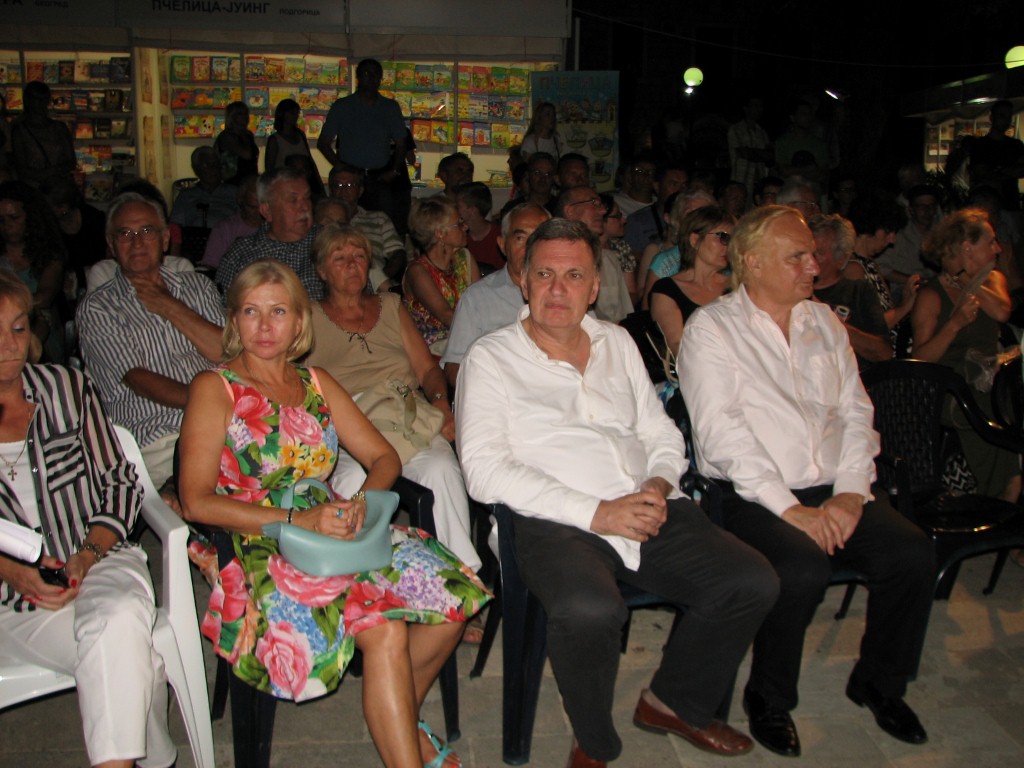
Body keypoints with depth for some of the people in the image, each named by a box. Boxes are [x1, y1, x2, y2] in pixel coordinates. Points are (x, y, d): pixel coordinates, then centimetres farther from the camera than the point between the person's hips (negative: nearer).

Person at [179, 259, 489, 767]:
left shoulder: (315, 383, 17)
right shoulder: (216, 388, 1)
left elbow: (384, 458, 13)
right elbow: (197, 501, -10)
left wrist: (361, 501, -11)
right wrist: (297, 519, -19)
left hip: (335, 534, 6)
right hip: (259, 550, -5)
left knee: (453, 595, -14)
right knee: (385, 630, -29)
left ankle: (399, 720, 8)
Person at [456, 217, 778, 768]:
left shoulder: (617, 342, 19)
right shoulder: (491, 358, 3)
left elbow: (662, 433, 22)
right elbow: (484, 470, -9)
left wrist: (659, 484, -3)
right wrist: (595, 513, -15)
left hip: (650, 513, 6)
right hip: (554, 523, -5)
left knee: (753, 583, -14)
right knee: (589, 611, -35)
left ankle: (674, 703, 14)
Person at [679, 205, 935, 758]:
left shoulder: (823, 322, 15)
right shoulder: (711, 328, -3)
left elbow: (856, 412, 10)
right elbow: (721, 433, -13)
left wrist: (851, 492, -6)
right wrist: (789, 508, -18)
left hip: (833, 490, 6)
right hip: (753, 496, -5)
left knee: (913, 553, -17)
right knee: (804, 567, -31)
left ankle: (879, 682, 11)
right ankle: (769, 698, -2)